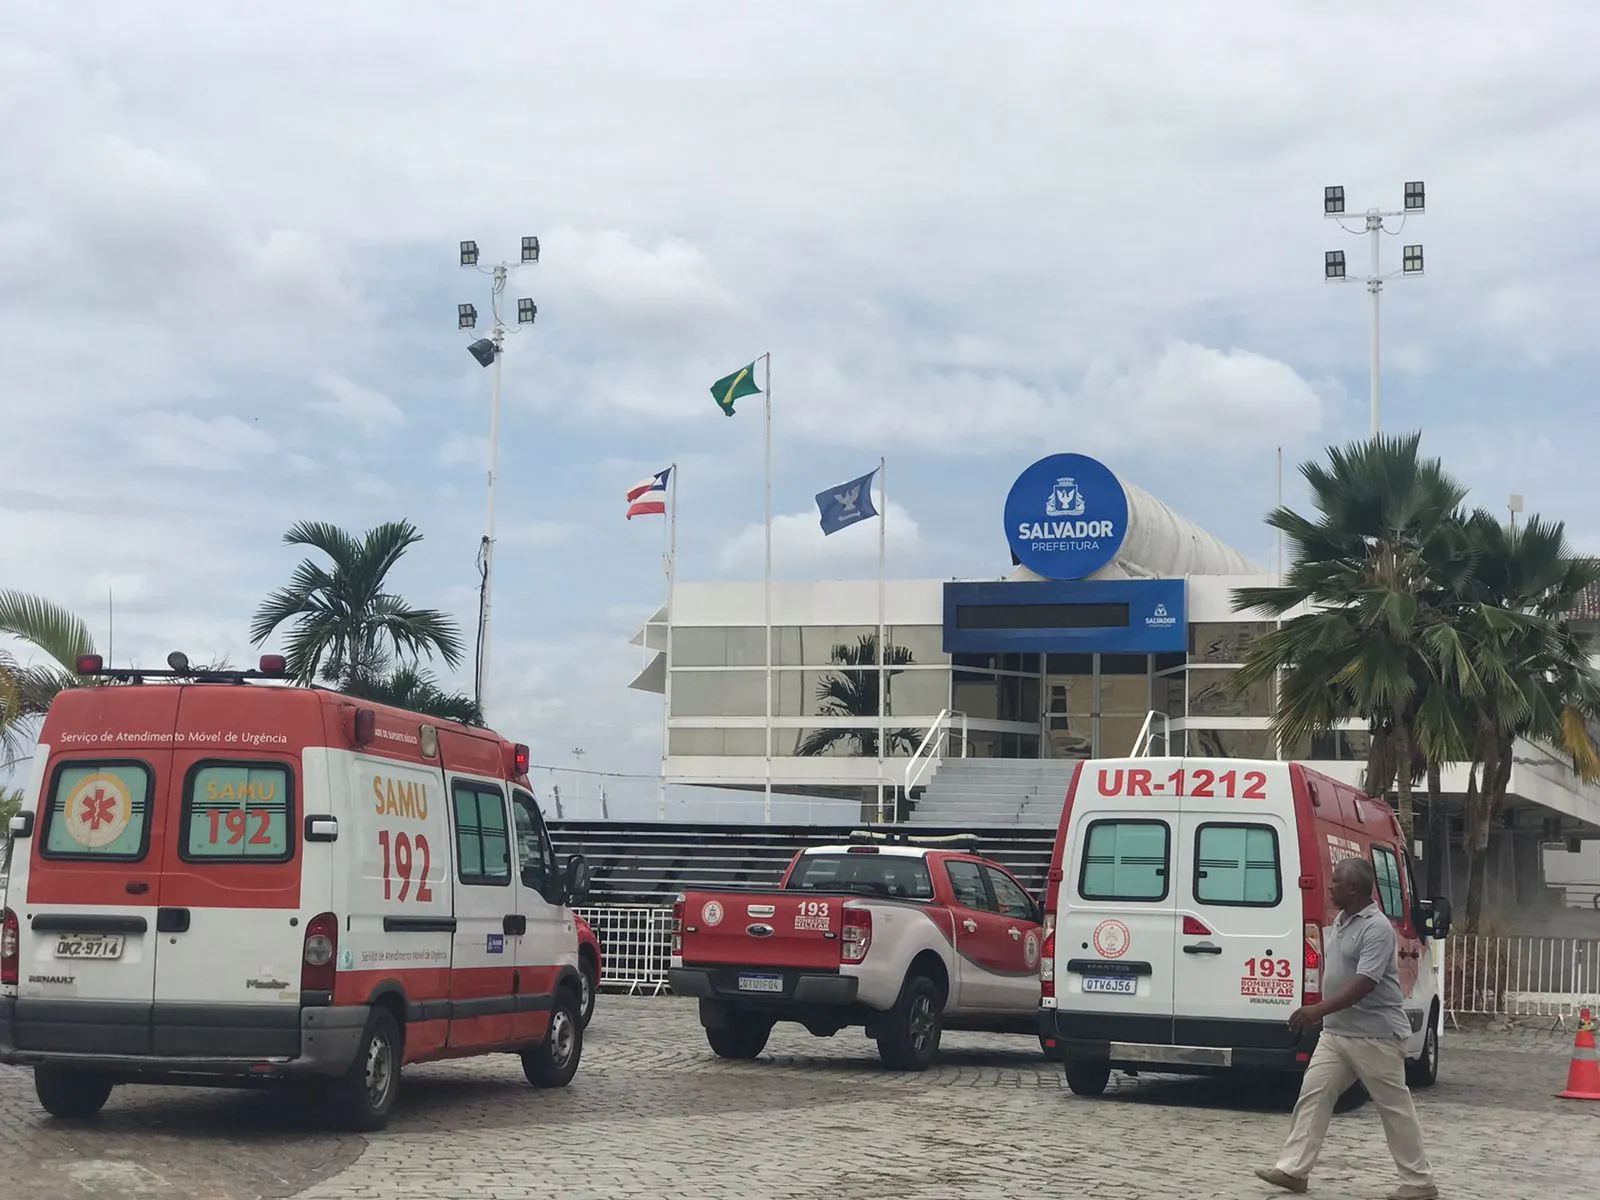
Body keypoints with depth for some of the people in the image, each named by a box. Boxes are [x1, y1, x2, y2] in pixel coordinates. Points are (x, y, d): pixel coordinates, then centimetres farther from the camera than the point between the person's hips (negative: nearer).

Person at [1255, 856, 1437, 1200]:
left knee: (1394, 1107, 1)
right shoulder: (1339, 922, 10)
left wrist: (1318, 1010, -33)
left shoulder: (1377, 928, -19)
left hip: (1375, 1036, -9)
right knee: (1313, 1094, 1)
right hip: (1336, 1032, 9)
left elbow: (1364, 983, -27)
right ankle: (1293, 1169, 2)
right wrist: (1322, 1014, 22)